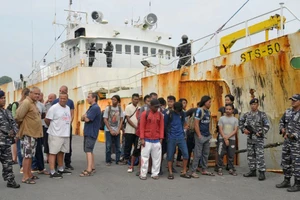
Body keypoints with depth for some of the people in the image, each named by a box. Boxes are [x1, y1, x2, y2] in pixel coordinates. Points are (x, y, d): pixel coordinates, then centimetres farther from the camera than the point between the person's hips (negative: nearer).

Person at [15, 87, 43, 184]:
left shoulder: (33, 103, 15)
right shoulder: (26, 102, -15)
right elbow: (18, 116, -21)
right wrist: (21, 125, -5)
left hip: (34, 133, 10)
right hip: (27, 133, -10)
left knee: (30, 155, 15)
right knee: (27, 155, -5)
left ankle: (29, 174, 25)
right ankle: (25, 177, 0)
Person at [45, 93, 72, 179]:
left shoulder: (68, 108, 10)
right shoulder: (54, 108, -12)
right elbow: (47, 120, -10)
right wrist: (52, 127, 4)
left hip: (65, 134, 7)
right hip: (55, 135, -7)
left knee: (61, 152, 16)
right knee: (53, 152, -3)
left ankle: (60, 169, 28)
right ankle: (52, 172, -1)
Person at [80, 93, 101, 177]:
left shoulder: (95, 108, -16)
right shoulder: (91, 107, 17)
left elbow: (87, 119, -22)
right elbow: (82, 118, 14)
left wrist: (85, 116, 0)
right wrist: (84, 117, -8)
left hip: (91, 133, -10)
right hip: (88, 132, 10)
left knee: (88, 151, -12)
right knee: (90, 151, 13)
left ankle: (89, 170, -14)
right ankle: (92, 168, 20)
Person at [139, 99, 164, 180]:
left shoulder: (160, 115, 5)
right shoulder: (145, 114, -3)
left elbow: (161, 127, 6)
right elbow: (142, 127, -5)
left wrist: (161, 138, -1)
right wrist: (142, 139, -9)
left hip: (157, 140, 3)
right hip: (146, 140, -3)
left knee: (157, 157, 6)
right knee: (144, 157, 2)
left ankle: (155, 173, 16)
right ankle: (143, 174, 10)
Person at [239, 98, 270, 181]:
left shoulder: (262, 114, -3)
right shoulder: (246, 115, 8)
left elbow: (267, 125, -6)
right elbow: (240, 123, 18)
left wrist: (261, 133, -16)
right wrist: (243, 129, 2)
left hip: (259, 138, -5)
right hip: (249, 138, 5)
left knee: (260, 155, -7)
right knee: (250, 155, 10)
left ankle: (262, 172, -2)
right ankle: (252, 171, 19)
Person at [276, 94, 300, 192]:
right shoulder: (288, 112, 7)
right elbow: (281, 122, 19)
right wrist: (282, 129, 0)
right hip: (287, 141, 7)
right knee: (285, 161, 12)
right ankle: (287, 181, 24)